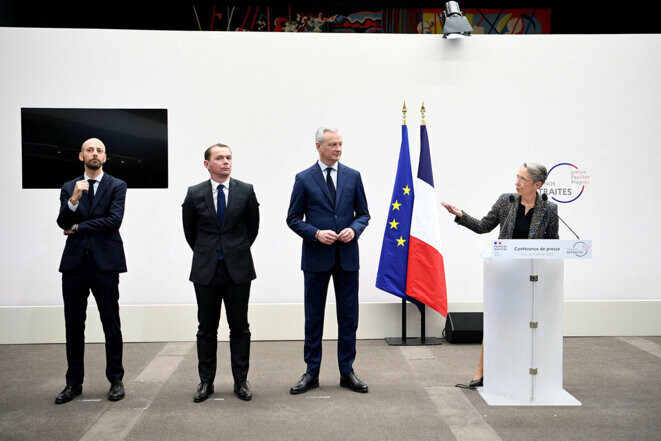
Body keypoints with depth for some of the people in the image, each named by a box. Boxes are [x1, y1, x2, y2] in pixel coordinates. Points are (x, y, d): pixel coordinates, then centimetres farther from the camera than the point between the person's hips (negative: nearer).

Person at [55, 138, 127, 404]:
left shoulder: (117, 186, 3)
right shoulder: (69, 188, 12)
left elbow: (114, 220, -11)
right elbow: (63, 222, -1)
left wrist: (78, 228, -4)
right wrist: (74, 199, -18)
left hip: (105, 263, -3)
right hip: (74, 262, 3)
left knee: (111, 325, 3)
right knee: (73, 326, 8)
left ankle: (116, 380, 15)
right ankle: (74, 382, 20)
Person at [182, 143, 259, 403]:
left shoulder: (246, 191, 0)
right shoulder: (194, 194, 1)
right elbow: (189, 230, 13)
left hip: (238, 269, 0)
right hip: (206, 271, 0)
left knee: (240, 327, 6)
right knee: (206, 329, 8)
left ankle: (241, 381, 16)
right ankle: (206, 381, 20)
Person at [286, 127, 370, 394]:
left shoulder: (353, 177, 7)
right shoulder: (304, 179, 1)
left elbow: (363, 213, 11)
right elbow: (293, 219, 1)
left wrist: (354, 229, -10)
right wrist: (316, 234, -14)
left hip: (347, 256, 2)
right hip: (316, 258, -2)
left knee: (349, 317, 7)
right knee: (313, 318, 7)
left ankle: (347, 372, 20)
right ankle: (311, 373, 19)